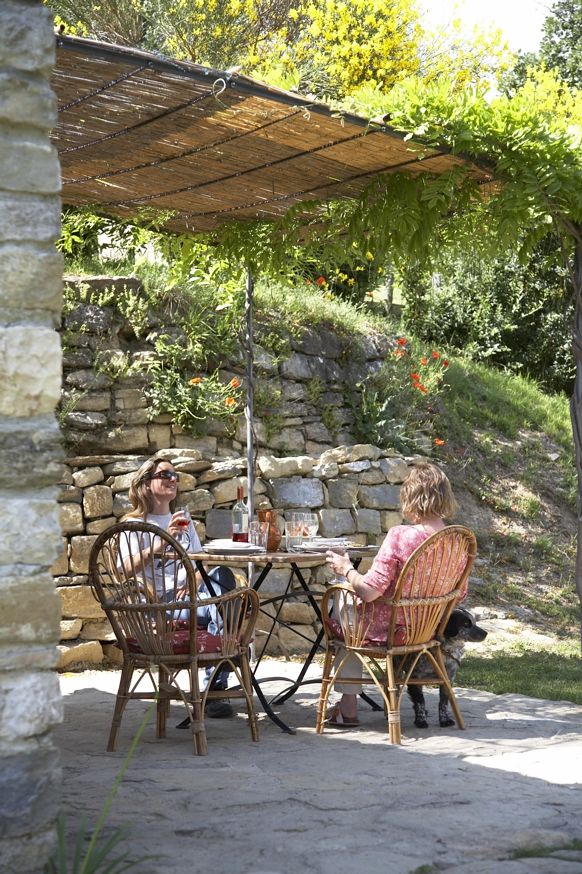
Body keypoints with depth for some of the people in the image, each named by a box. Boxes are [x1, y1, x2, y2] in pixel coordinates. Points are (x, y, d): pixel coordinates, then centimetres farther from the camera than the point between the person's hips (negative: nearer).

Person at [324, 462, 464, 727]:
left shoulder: (400, 536, -27)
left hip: (391, 629, -5)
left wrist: (346, 569, -6)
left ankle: (348, 705, 28)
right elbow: (459, 596, 3)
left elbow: (368, 591, -24)